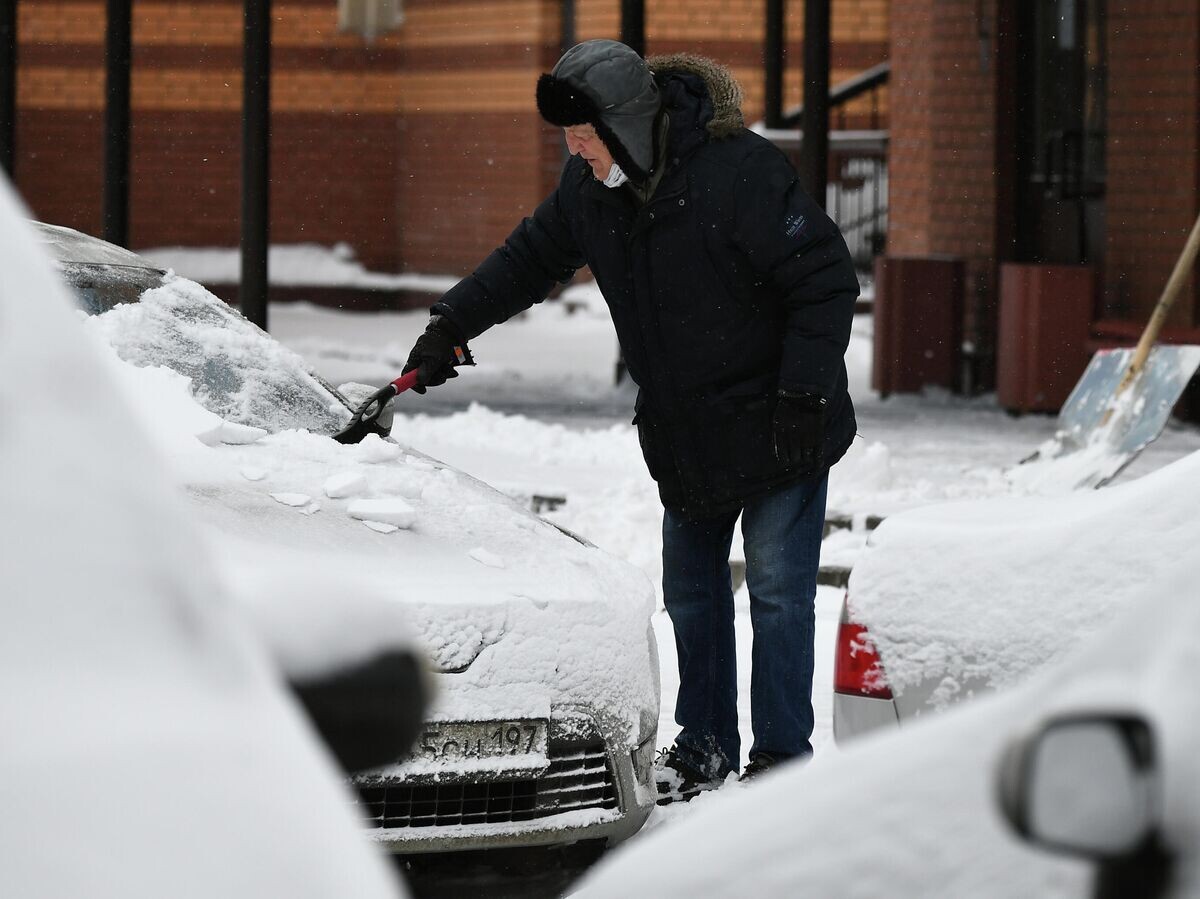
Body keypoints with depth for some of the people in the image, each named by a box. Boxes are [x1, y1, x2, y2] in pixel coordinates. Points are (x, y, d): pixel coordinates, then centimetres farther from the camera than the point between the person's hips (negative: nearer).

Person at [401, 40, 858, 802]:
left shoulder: (743, 172, -25)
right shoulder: (591, 188, -3)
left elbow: (826, 282, -21)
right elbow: (530, 258, 15)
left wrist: (803, 395, -23)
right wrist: (452, 324, 8)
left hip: (776, 424, -7)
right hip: (685, 431, 7)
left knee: (778, 588, -5)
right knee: (690, 587, 13)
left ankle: (782, 757, 2)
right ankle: (706, 744, 25)